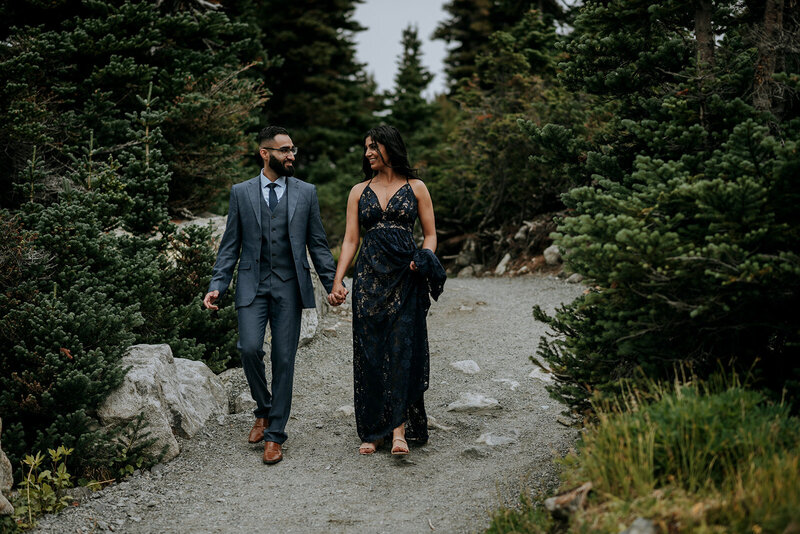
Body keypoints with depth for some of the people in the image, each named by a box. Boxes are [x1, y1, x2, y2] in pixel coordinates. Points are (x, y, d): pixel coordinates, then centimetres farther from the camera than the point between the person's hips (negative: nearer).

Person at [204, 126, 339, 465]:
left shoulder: (306, 193, 8)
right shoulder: (241, 193, 8)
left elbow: (317, 243, 10)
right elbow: (230, 245, 8)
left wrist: (332, 283, 1)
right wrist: (217, 285, -1)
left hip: (289, 287, 0)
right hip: (252, 285, 0)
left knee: (284, 360, 0)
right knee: (250, 348, -16)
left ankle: (274, 434, 10)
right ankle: (263, 410, 11)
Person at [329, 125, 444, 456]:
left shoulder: (415, 188, 6)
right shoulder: (359, 192, 12)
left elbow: (430, 234, 9)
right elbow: (350, 240, 7)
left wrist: (423, 259, -12)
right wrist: (337, 281, -4)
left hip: (405, 279, -2)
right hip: (369, 277, 2)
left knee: (402, 350, -9)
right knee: (369, 353, 2)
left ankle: (399, 429, -9)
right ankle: (372, 431, 9)